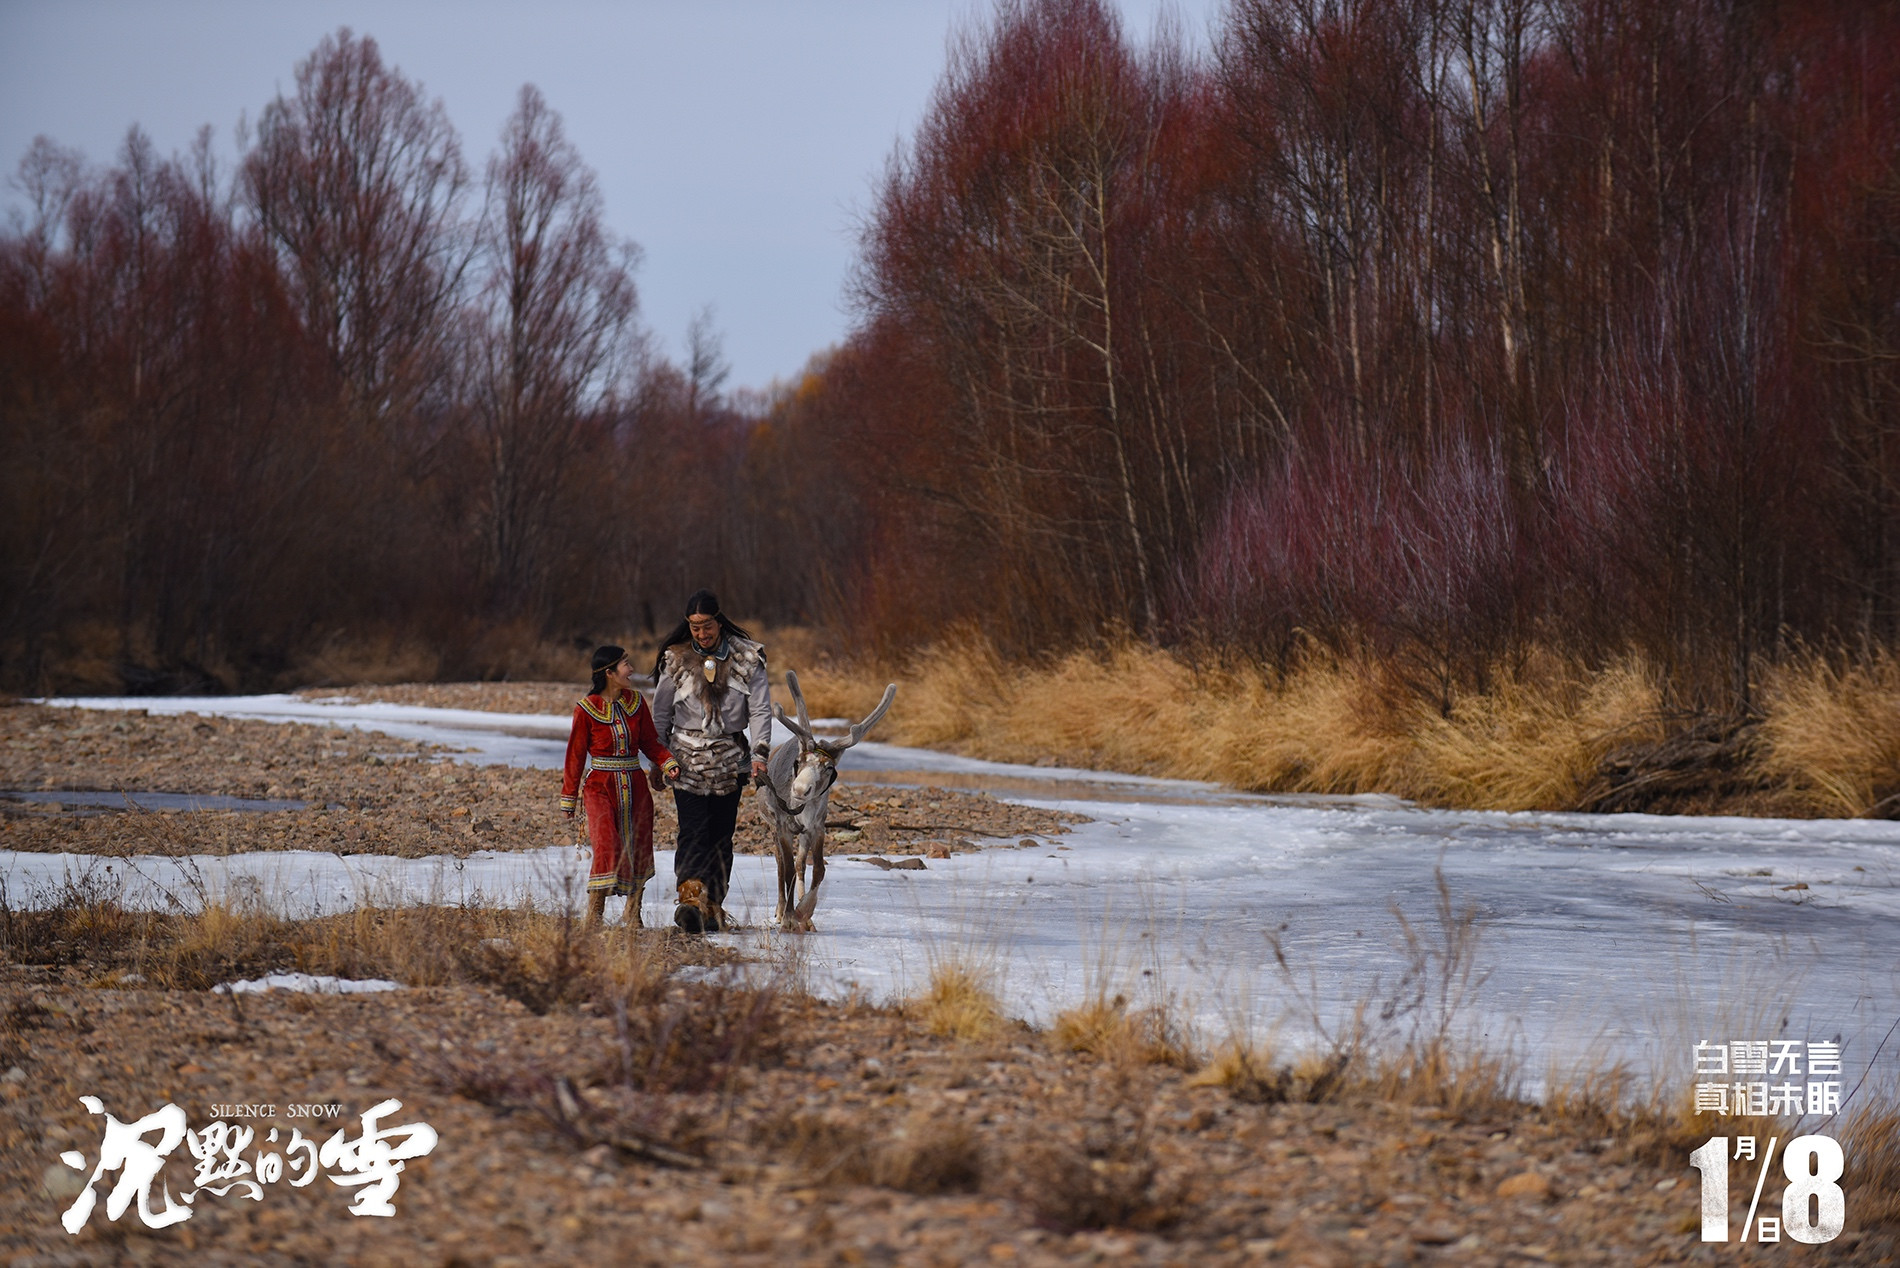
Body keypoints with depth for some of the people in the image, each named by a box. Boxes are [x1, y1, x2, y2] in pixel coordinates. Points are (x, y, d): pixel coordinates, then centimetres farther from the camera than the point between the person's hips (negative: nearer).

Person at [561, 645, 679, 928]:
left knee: (638, 851, 8)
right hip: (600, 787, -5)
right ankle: (593, 918, -16)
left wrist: (668, 763, -10)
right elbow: (576, 755, 0)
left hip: (634, 786, 5)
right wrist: (568, 799, 3)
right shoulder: (587, 709, -6)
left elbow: (650, 742, 10)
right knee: (606, 847, -19)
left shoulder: (636, 702, 5)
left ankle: (633, 916, 25)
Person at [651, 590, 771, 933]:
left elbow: (760, 710, 1)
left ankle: (714, 906, 12)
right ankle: (691, 900, -28)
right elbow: (661, 714, 8)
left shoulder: (747, 659, 0)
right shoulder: (676, 660, 1)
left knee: (721, 835, 4)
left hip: (730, 760, 1)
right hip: (687, 760, -1)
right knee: (693, 831, -15)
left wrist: (759, 754, -10)